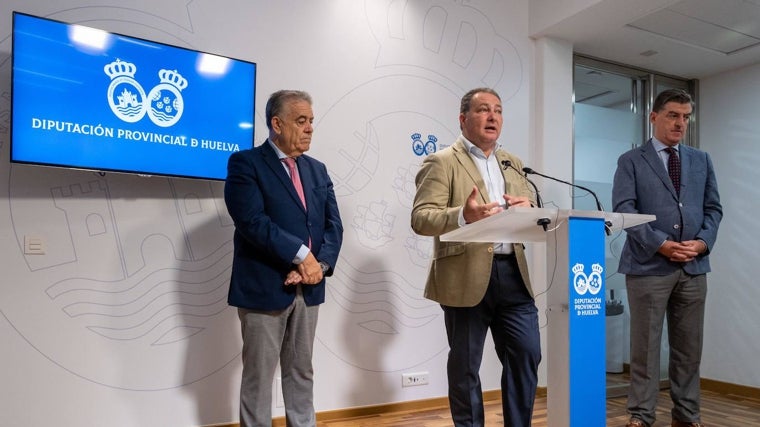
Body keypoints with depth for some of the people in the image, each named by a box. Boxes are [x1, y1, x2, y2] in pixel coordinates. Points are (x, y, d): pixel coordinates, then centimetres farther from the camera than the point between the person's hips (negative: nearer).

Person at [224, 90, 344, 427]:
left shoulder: (317, 169, 13)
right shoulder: (245, 163, -6)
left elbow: (333, 224, 6)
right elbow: (253, 221, -19)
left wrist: (320, 264, -11)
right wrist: (301, 255, -19)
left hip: (308, 288, 6)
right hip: (264, 287, -5)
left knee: (302, 373, 16)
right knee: (258, 376, 7)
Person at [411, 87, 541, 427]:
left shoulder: (512, 163, 17)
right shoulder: (442, 162, -4)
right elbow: (420, 218, -12)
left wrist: (527, 208, -6)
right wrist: (463, 216, -29)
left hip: (513, 273, 6)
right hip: (467, 277, -5)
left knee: (526, 355, 8)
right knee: (465, 365, 8)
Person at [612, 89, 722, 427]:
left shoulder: (702, 160, 16)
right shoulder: (631, 161, 2)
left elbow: (713, 208, 13)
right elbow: (624, 209, -8)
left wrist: (703, 241, -6)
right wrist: (660, 244, -15)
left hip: (693, 266, 4)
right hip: (649, 265, -4)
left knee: (689, 347, 10)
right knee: (645, 345, 1)